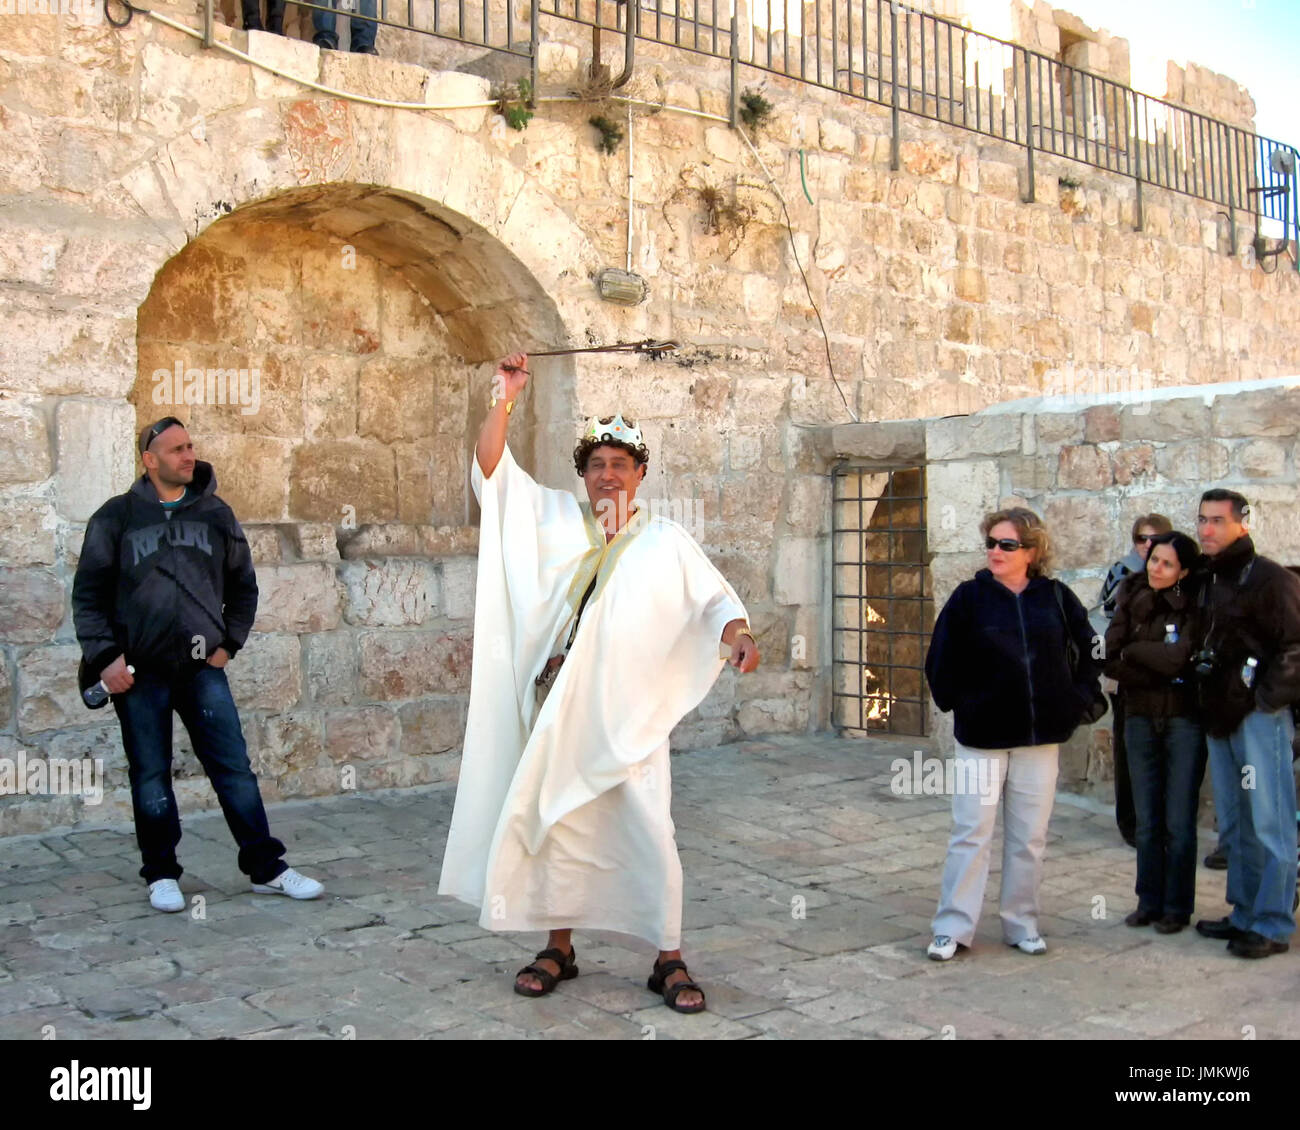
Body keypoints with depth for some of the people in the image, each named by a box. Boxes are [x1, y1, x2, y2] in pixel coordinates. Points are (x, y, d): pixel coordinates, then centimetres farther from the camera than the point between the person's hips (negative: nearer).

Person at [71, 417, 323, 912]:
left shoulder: (216, 514, 8)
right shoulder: (116, 517, 2)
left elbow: (243, 586, 14)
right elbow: (88, 594, 1)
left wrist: (229, 643, 4)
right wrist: (104, 657, -8)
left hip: (203, 669, 1)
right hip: (138, 673, -1)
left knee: (234, 768, 0)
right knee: (151, 776, 6)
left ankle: (266, 868, 7)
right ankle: (161, 874, 20)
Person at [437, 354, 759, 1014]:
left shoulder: (665, 542, 7)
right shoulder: (553, 519, 9)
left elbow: (713, 597, 2)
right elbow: (491, 469, 5)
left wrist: (737, 634, -20)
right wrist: (505, 401, -7)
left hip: (629, 714, -2)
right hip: (557, 710, 2)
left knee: (649, 833, -5)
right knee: (554, 826, 9)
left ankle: (668, 960, 8)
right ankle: (558, 949, 24)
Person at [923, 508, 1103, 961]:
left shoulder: (1056, 597, 0)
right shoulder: (970, 596, -5)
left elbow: (1089, 649, 11)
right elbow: (940, 660, -1)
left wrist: (1079, 698, 5)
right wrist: (955, 702, -1)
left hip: (1040, 736, 2)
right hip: (981, 736, -2)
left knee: (1029, 838, 10)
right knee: (971, 835, 1)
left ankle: (1022, 925, 23)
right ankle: (952, 928, 8)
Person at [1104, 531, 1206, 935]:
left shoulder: (1192, 607, -5)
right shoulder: (1131, 603, 5)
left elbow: (1180, 658, -19)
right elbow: (1111, 661, -4)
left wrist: (1133, 651, -5)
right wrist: (1161, 672, -13)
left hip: (1183, 720, -3)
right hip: (1140, 718, 3)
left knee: (1179, 821, 1)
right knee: (1147, 821, 9)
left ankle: (1177, 907, 13)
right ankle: (1149, 902, 20)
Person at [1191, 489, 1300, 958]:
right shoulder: (1207, 581, 15)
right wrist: (1209, 701, 11)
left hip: (1260, 716, -8)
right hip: (1221, 717, 8)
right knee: (1234, 825, 13)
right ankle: (1244, 914, 23)